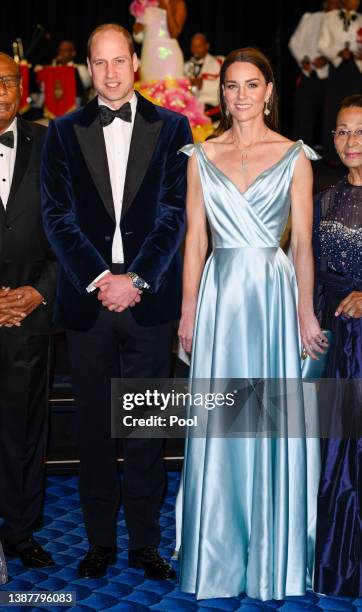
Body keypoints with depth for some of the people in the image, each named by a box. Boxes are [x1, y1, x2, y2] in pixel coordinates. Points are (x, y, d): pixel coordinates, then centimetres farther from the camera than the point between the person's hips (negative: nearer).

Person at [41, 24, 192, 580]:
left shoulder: (172, 128, 7)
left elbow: (175, 211, -1)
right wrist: (98, 278, -11)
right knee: (95, 426, 8)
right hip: (87, 299, 1)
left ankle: (145, 542, 18)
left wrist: (136, 279, -11)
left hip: (149, 299, -1)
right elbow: (58, 215, 1)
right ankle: (101, 541, 21)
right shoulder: (64, 132, 9)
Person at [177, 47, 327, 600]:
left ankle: (273, 559, 20)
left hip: (273, 290, -1)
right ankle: (219, 557, 21)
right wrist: (188, 311, 2)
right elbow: (195, 238, 6)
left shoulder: (295, 156, 4)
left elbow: (304, 241, 1)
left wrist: (306, 311, -5)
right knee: (218, 424, 5)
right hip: (220, 291, 2)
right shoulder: (202, 156, 8)